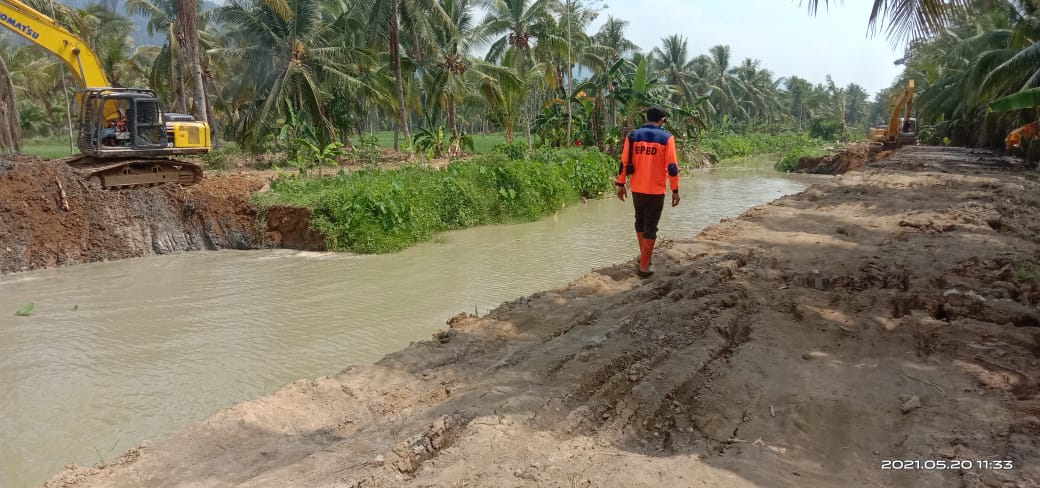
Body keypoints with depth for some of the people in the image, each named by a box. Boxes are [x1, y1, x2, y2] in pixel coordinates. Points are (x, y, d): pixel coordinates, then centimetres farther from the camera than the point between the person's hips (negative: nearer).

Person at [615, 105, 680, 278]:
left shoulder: (632, 136, 1)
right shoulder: (666, 138, -7)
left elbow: (624, 163, 0)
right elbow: (672, 167, -9)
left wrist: (621, 185, 9)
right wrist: (675, 190, -3)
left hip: (637, 189, 3)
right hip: (656, 191, -3)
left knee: (640, 221, 24)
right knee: (650, 227, 3)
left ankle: (644, 256, 36)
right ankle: (644, 266, 5)